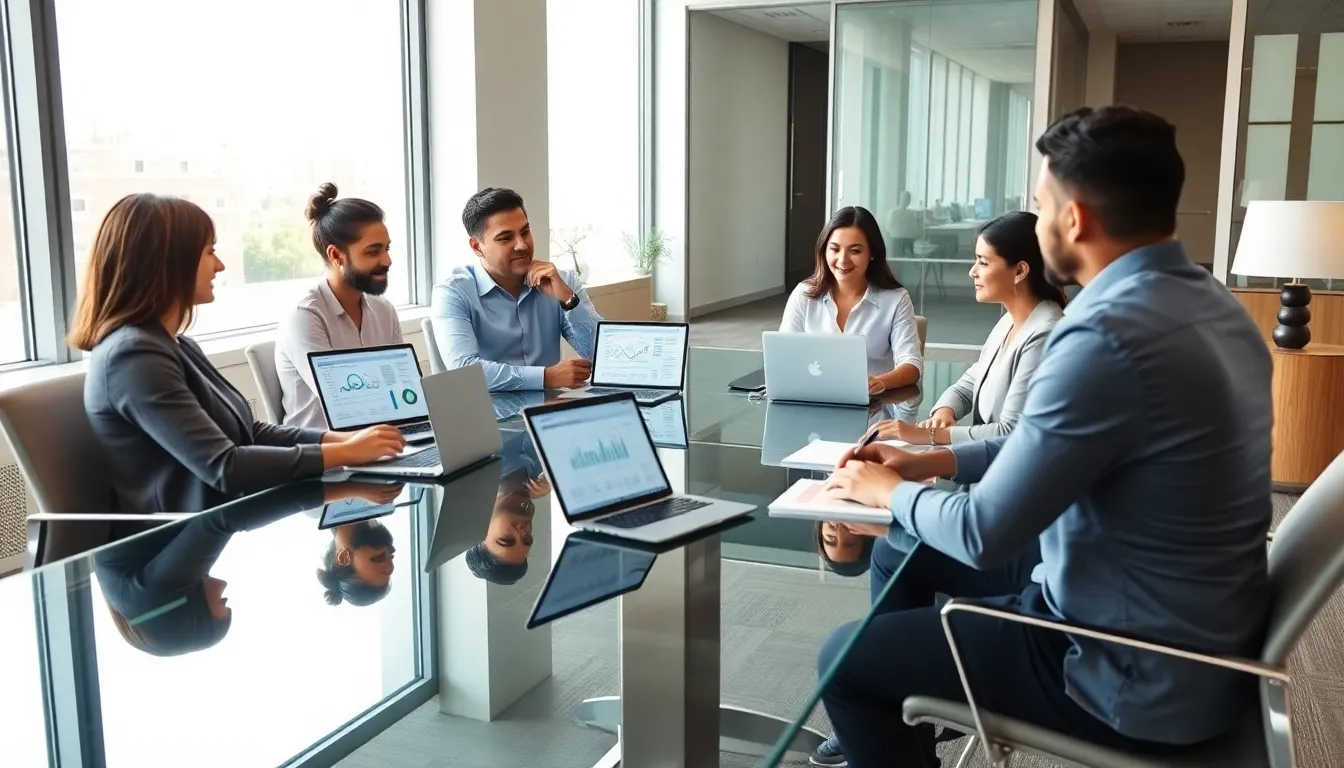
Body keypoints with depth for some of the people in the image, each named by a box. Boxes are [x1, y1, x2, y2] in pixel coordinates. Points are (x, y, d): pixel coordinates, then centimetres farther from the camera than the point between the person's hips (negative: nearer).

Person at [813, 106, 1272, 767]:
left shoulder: (1109, 336, -30)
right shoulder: (1206, 303, 1)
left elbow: (984, 534, -23)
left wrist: (889, 492, -3)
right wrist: (934, 461, 8)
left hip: (1141, 676, -9)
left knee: (844, 657, 1)